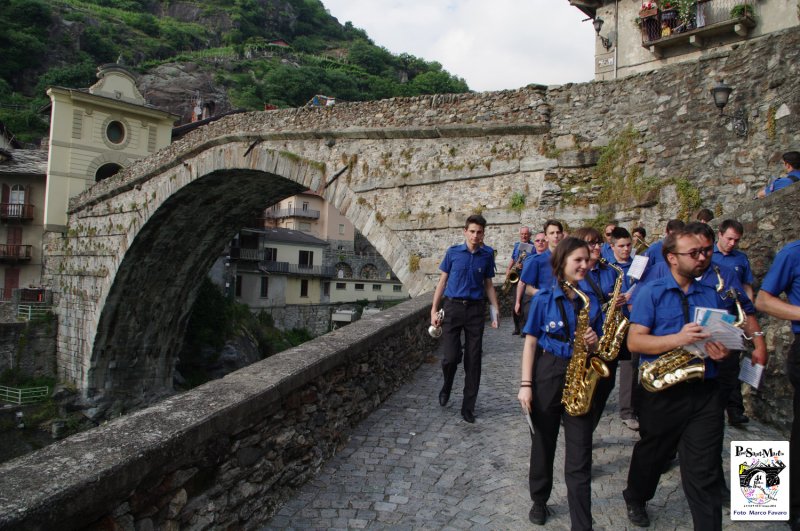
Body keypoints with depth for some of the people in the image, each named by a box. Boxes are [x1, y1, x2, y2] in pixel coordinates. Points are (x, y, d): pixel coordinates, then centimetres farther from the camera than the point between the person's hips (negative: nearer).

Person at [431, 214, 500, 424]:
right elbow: (442, 281, 5)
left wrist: (496, 310, 0)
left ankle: (468, 406, 18)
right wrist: (434, 309, 0)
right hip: (453, 307, -1)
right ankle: (446, 387, 28)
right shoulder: (453, 252, 1)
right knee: (451, 356, -6)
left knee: (473, 359, 5)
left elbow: (488, 284, 11)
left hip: (475, 310, 1)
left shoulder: (487, 255, 4)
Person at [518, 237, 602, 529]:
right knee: (543, 445, 14)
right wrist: (526, 383, -10)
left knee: (579, 456, 2)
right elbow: (531, 342, -5)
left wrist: (593, 342, -14)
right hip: (547, 374, -1)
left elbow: (594, 342, 11)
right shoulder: (544, 298, -5)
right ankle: (539, 501, 36)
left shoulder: (592, 299, 4)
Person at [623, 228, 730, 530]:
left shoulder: (710, 294, 9)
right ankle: (635, 499, 45)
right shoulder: (651, 292, -4)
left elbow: (723, 337, 14)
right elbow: (634, 341, -11)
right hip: (662, 392, -2)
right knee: (652, 455, 18)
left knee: (705, 473, 2)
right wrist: (677, 339, -25)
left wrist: (722, 352, -10)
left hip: (704, 393, 2)